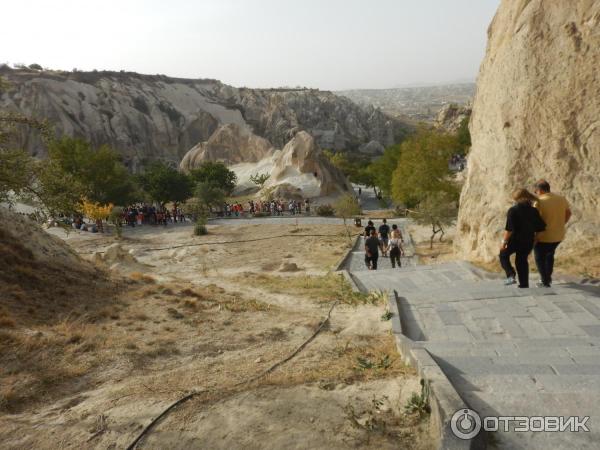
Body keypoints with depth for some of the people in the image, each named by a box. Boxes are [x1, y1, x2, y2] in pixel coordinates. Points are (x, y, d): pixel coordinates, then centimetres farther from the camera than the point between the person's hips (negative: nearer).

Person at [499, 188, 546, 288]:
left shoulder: (513, 210, -14)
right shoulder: (534, 211, 1)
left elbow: (509, 229, -19)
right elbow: (541, 227, 3)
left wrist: (504, 242, -13)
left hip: (515, 240, -5)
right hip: (528, 241, 5)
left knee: (503, 255, 16)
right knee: (522, 260, 18)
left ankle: (511, 275, -2)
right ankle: (524, 284, 21)